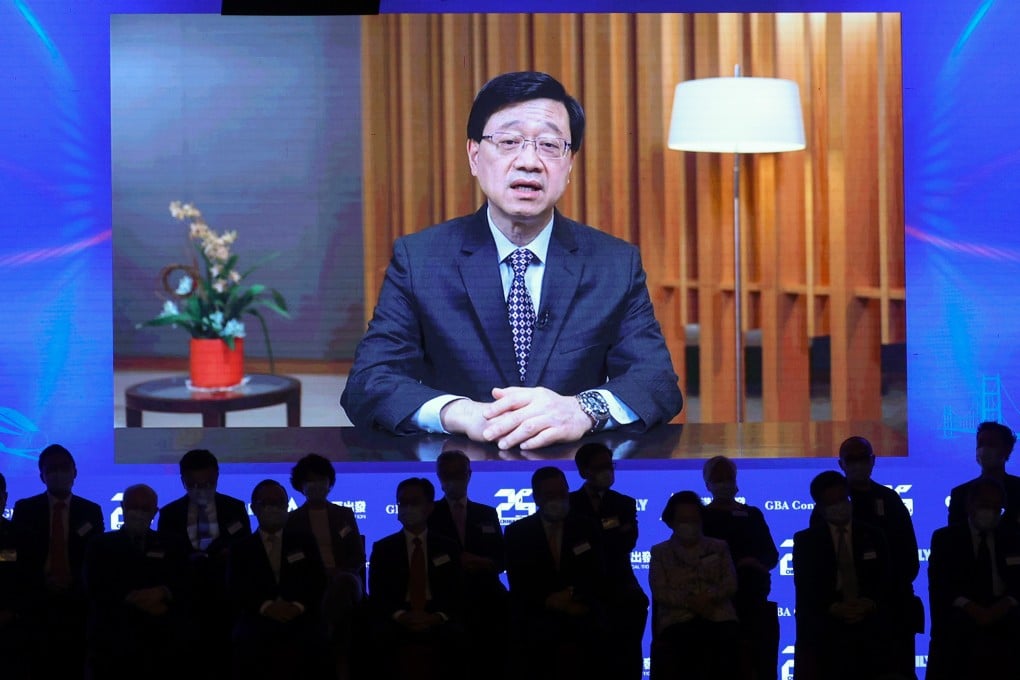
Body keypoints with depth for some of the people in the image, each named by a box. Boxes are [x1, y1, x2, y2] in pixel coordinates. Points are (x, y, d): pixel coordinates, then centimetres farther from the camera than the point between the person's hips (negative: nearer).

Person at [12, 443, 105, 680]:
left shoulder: (91, 511, 9)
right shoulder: (24, 509, 7)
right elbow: (18, 555, 4)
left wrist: (75, 581, -10)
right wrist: (42, 581, -11)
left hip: (77, 604, 1)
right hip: (38, 603, -1)